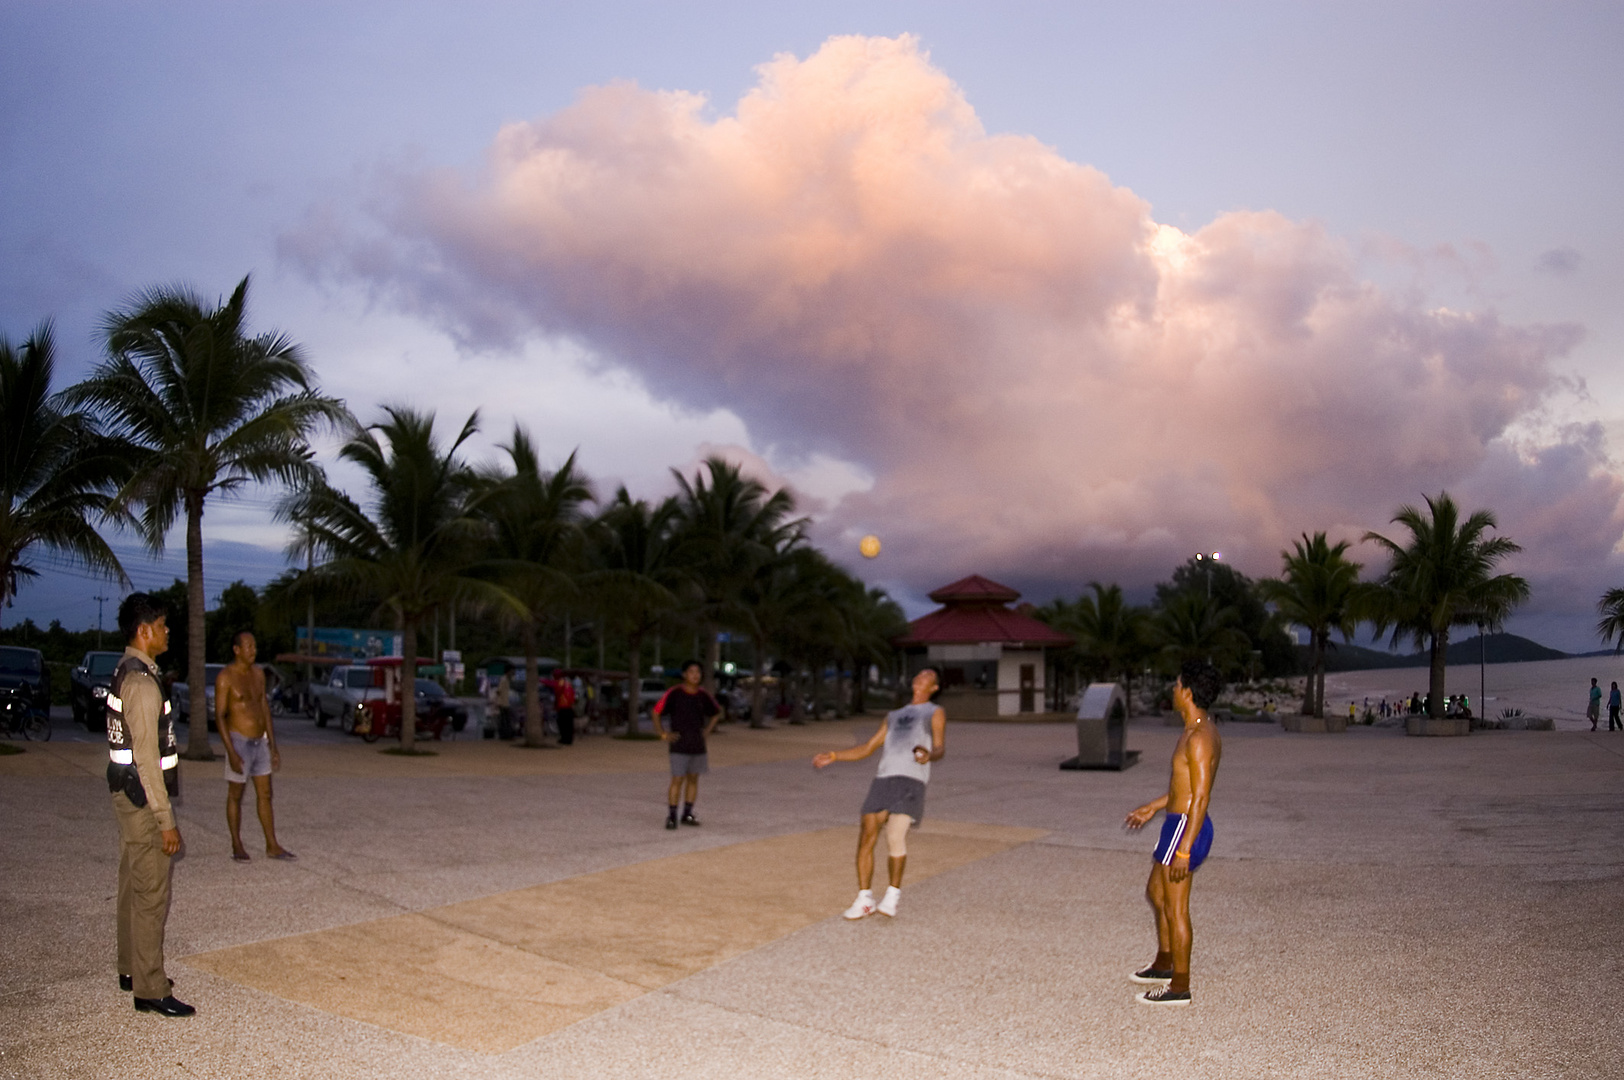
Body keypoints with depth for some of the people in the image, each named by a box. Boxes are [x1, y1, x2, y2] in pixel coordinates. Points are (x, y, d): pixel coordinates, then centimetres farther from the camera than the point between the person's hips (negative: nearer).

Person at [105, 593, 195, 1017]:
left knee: (133, 886, 20)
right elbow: (147, 758, -23)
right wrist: (166, 819, -21)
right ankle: (150, 990, 1)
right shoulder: (141, 682, -21)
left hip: (127, 795, 11)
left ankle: (132, 970, 33)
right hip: (141, 797, -11)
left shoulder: (125, 674, 11)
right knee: (151, 893, -5)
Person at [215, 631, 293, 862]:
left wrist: (273, 746, 11)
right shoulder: (225, 677, -12)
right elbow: (219, 716, -14)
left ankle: (272, 846, 12)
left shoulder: (258, 674, 8)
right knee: (235, 796, 6)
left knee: (265, 795, 8)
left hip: (260, 742, 6)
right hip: (240, 741, -6)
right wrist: (231, 752, -20)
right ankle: (237, 846, 17)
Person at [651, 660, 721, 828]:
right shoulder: (674, 693, -9)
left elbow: (716, 712, 21)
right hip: (679, 745, -5)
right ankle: (671, 816, -2)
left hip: (698, 745, 5)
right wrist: (663, 734, -6)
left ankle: (688, 814, 18)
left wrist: (707, 730, 11)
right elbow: (657, 712, -3)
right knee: (677, 779, -8)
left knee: (693, 779, 8)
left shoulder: (703, 695, 4)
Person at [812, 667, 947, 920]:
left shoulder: (935, 713, 16)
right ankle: (864, 900, 5)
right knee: (866, 838, -6)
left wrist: (929, 755, -25)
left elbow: (940, 748, -1)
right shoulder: (894, 716, 33)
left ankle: (893, 893, 1)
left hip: (911, 780, -5)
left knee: (895, 837, -19)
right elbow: (867, 749, 33)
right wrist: (833, 756, 24)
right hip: (883, 779, 5)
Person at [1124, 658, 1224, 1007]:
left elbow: (1201, 797, -24)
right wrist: (1152, 807, 28)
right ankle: (1164, 965, 38)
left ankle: (1179, 987, 10)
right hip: (1180, 824, 11)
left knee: (1175, 909, 0)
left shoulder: (1199, 738, -22)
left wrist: (1184, 850, -25)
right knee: (1155, 892, 24)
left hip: (1185, 828, -11)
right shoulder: (1200, 731, 11)